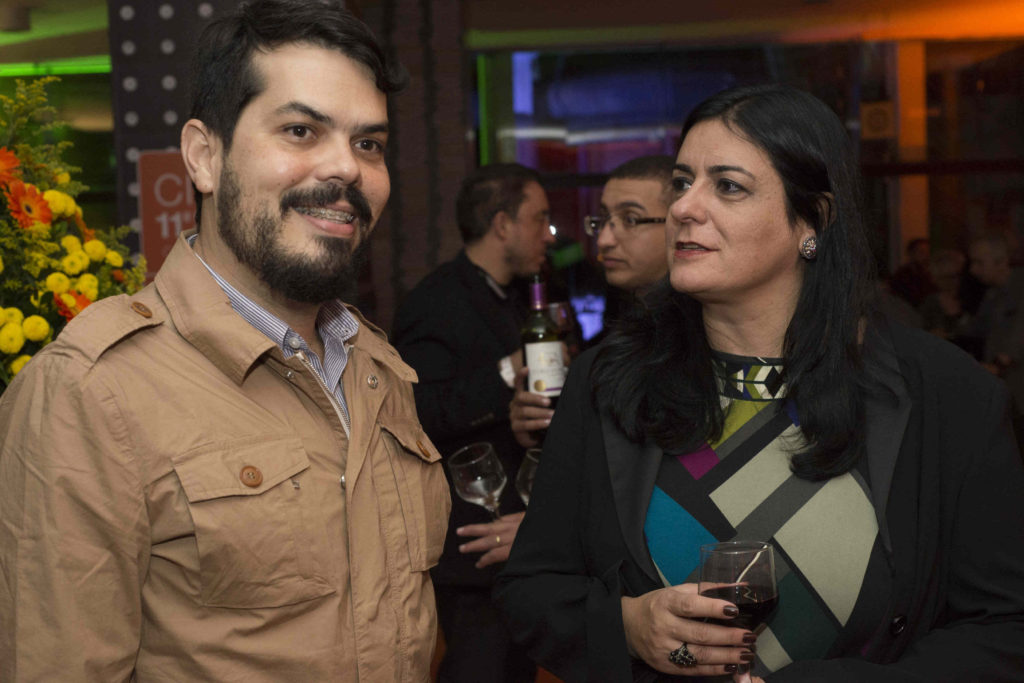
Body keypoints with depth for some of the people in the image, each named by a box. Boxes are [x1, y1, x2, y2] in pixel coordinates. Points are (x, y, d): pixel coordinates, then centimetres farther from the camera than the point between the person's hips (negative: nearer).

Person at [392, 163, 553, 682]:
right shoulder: (434, 304, -15)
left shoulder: (509, 302, 17)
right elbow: (417, 414, -28)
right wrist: (508, 374, -28)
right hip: (474, 543, -10)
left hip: (517, 531, 10)